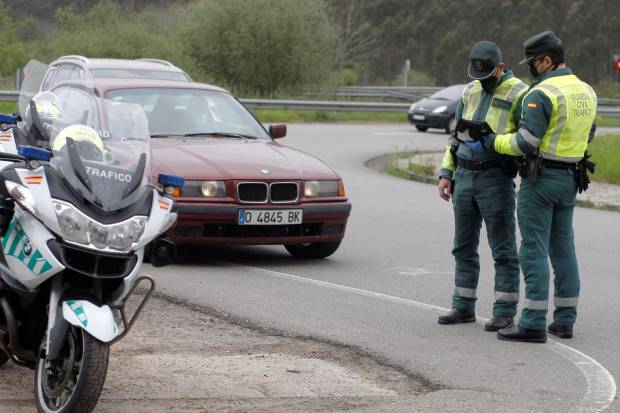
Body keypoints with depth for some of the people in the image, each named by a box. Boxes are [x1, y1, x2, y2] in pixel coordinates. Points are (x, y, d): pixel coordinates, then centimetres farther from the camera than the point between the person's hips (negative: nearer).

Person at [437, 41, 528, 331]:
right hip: (465, 176, 7)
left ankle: (505, 312, 3)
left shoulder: (518, 94, -9)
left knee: (503, 249, -2)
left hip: (496, 179, -7)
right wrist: (446, 174, 13)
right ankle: (463, 307, 19)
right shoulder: (470, 91, 12)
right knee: (464, 247, 11)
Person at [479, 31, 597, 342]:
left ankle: (533, 324, -7)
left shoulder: (542, 94, -17)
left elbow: (525, 142, -20)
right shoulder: (586, 92, 9)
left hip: (541, 178, -8)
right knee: (563, 247, 14)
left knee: (534, 249, -5)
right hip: (571, 178, 8)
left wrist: (494, 141, -5)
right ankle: (565, 320, 16)